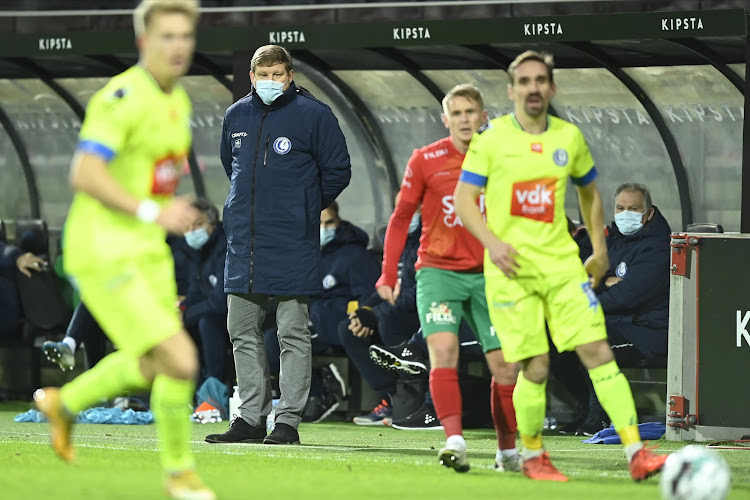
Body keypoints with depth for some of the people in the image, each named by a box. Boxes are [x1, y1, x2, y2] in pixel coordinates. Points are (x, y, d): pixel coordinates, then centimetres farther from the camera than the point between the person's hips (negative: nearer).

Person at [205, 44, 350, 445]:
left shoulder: (313, 115, -5)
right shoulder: (236, 115, 10)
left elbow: (337, 171, 0)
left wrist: (303, 208, 5)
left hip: (291, 244, -6)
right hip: (243, 242, 6)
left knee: (292, 333, -2)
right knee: (243, 332, 7)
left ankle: (288, 419, -1)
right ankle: (251, 417, 14)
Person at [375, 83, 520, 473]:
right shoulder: (425, 161, -2)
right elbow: (401, 217, 5)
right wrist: (388, 274, 0)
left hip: (488, 275, 2)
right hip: (438, 271, -2)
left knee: (505, 365, -1)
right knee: (443, 348, -23)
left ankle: (507, 452, 15)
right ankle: (455, 441, -31)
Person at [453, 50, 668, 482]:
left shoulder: (570, 138, 8)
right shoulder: (491, 140, -3)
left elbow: (590, 191, 23)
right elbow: (464, 200, -3)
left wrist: (600, 249, 19)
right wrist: (493, 242, -19)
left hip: (562, 263, 3)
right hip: (511, 269, -3)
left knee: (599, 352, -9)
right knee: (536, 369, -7)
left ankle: (637, 453, -13)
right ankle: (533, 455, 16)